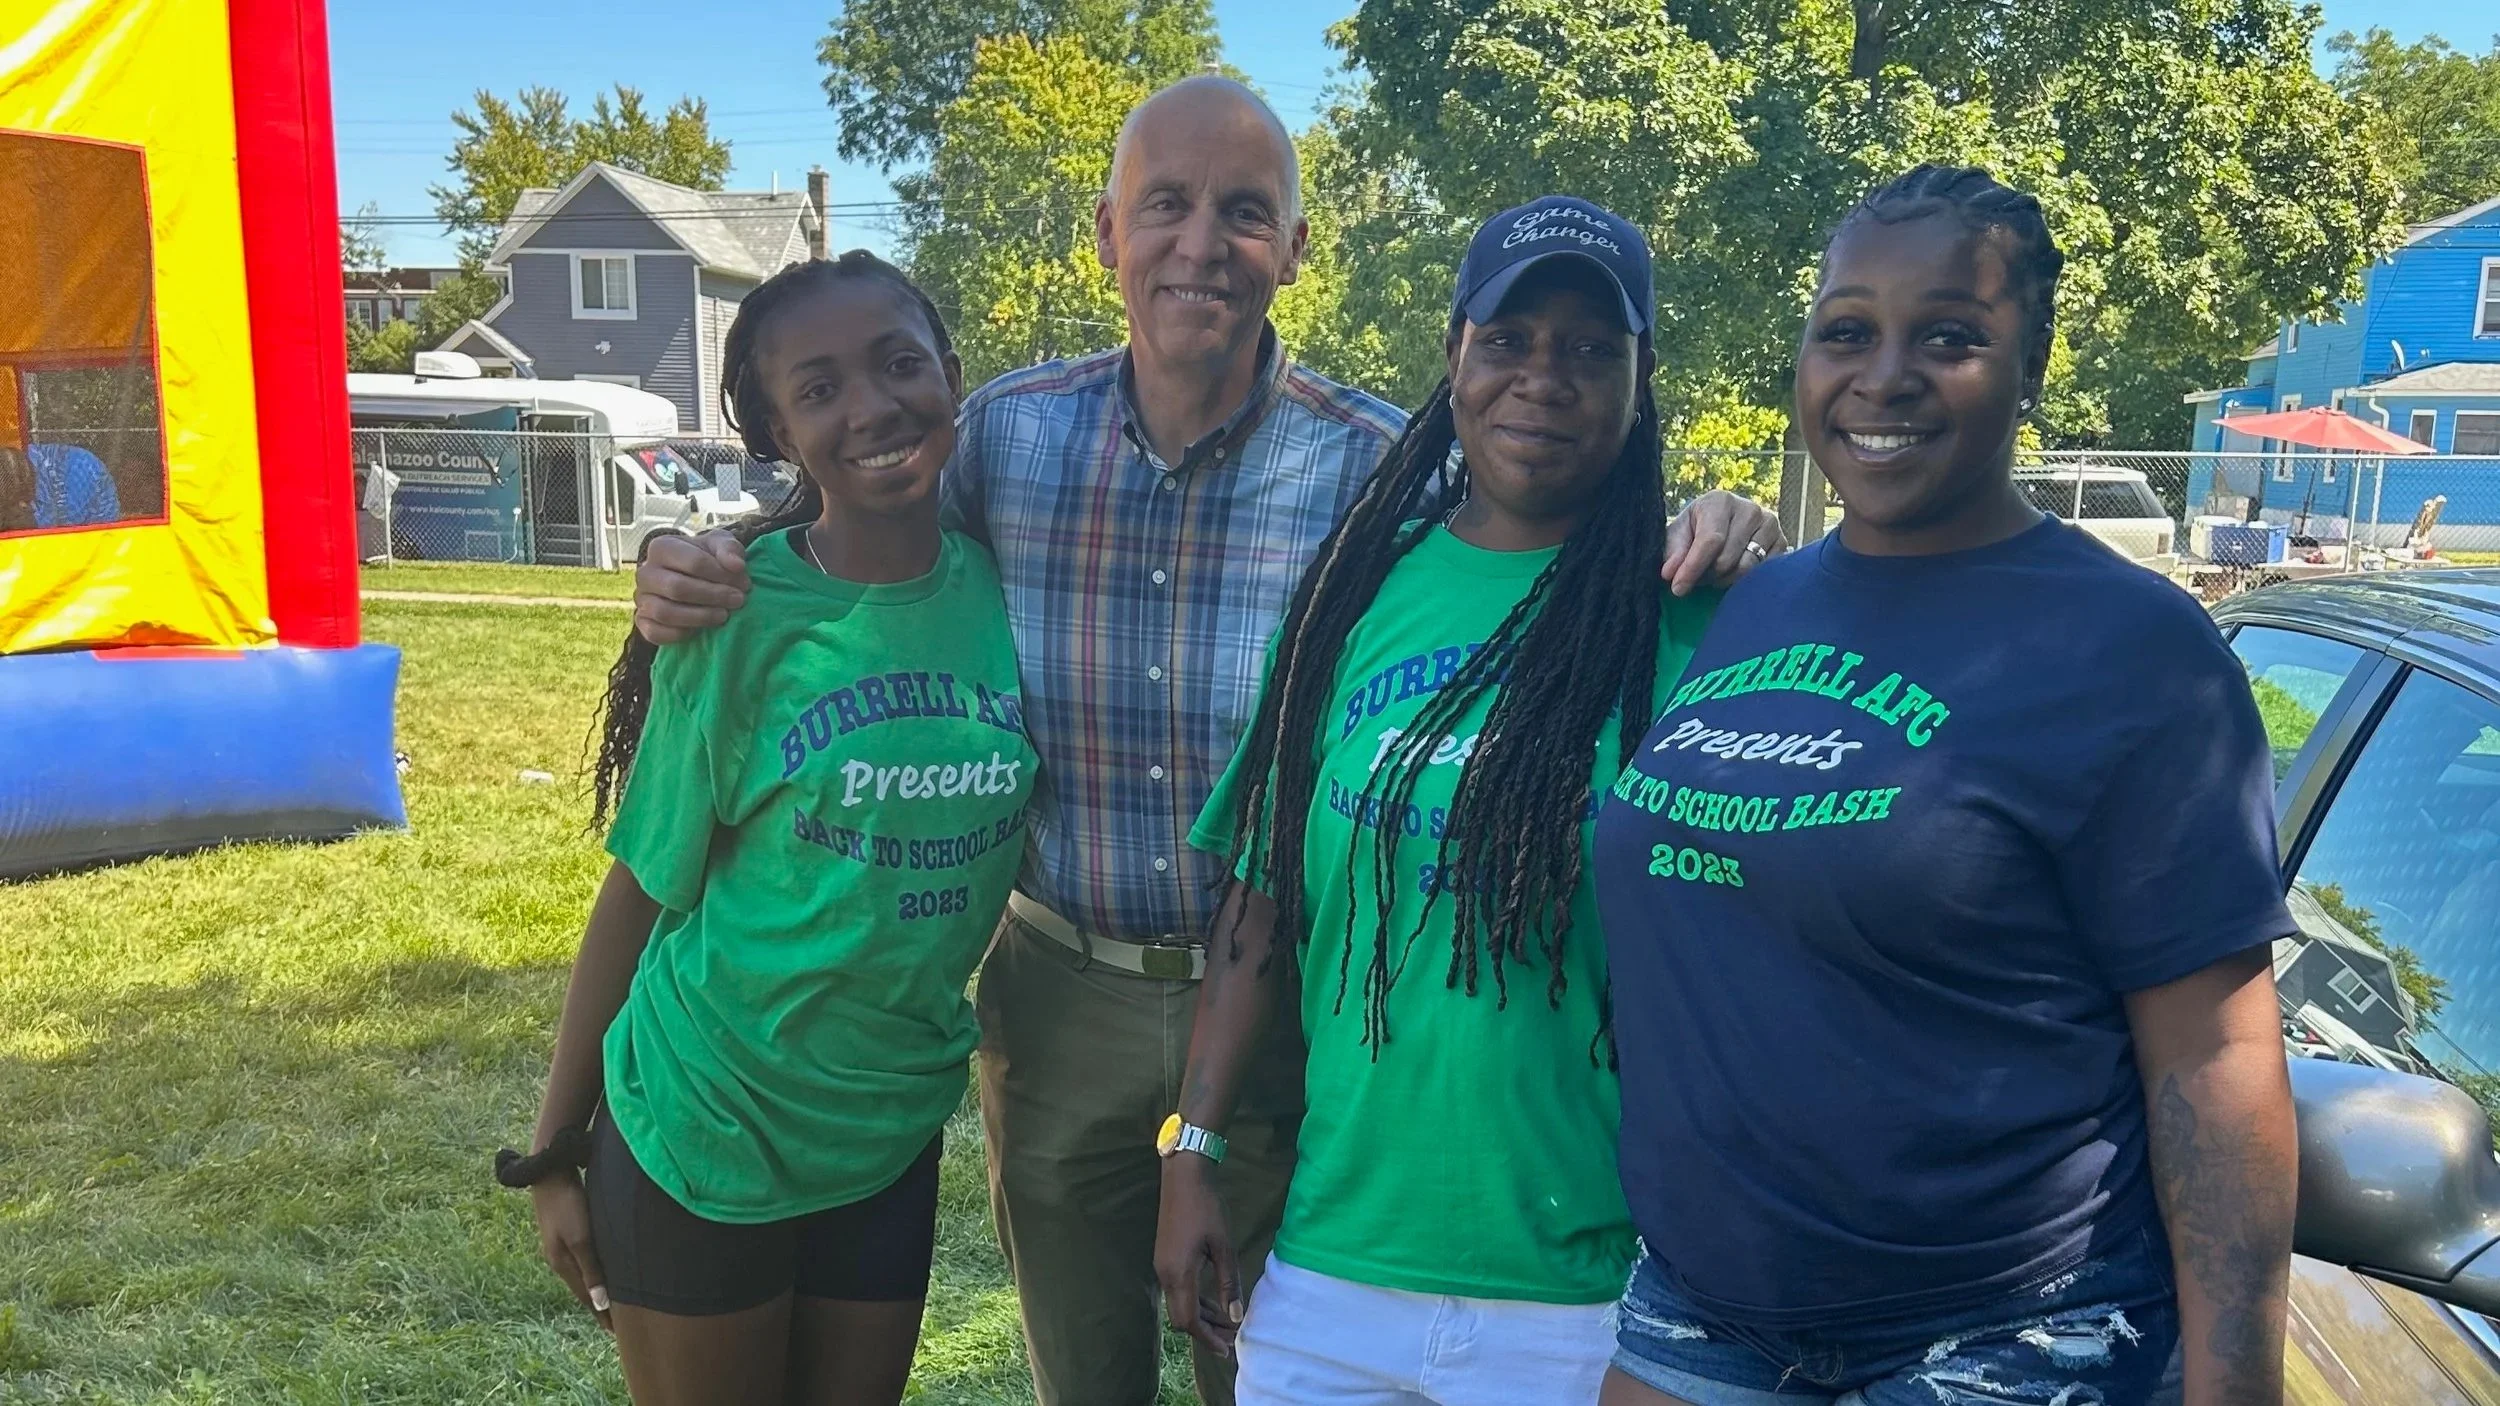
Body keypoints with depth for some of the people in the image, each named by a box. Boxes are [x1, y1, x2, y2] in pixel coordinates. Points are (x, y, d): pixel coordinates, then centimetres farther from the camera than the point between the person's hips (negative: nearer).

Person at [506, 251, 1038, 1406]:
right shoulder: (733, 622, -16)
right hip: (700, 1134, -3)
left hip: (894, 1136, 4)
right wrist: (554, 1151, -3)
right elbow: (641, 890, -9)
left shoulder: (1006, 592, -6)